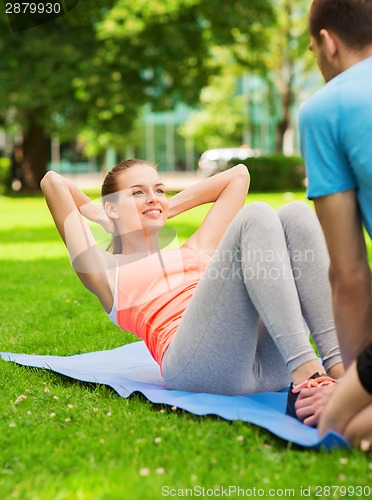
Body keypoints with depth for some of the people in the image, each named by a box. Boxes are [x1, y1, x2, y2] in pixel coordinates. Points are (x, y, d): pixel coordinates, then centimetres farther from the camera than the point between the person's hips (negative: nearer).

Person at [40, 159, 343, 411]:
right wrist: (106, 221, 34)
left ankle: (337, 365, -27)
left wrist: (171, 208, 43)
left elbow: (238, 175, 47)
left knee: (295, 214, -9)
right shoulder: (109, 273, 23)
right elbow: (53, 181, 21)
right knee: (256, 217, -16)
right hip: (197, 362, -6)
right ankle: (305, 369, -35)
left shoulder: (194, 252, 37)